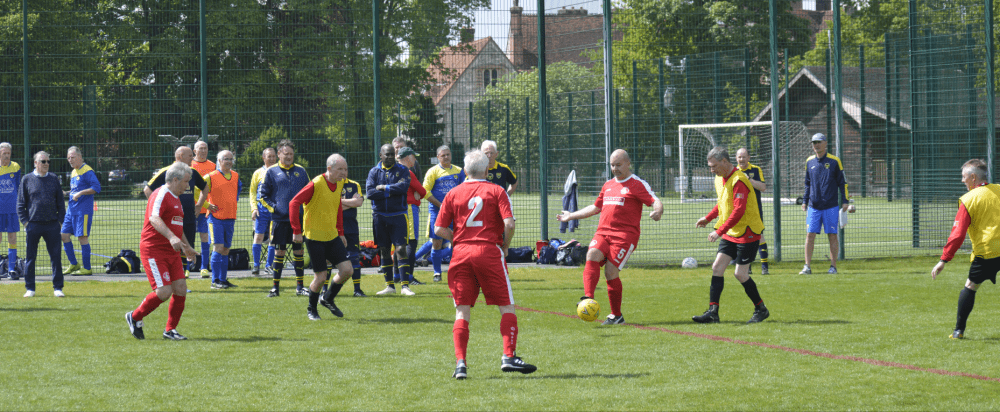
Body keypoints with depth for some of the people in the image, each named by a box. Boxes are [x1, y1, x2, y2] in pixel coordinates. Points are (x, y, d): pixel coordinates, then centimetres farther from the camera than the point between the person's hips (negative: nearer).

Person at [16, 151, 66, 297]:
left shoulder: (54, 179, 11)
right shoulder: (27, 180, 4)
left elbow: (60, 202, 15)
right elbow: (20, 204, 6)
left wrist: (61, 220, 5)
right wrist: (25, 221, -4)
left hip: (52, 224, 1)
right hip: (33, 224, -1)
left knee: (56, 256, 0)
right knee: (30, 257, 3)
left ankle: (58, 288, 7)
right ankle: (30, 288, 11)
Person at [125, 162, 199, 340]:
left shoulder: (176, 199, 20)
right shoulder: (161, 195, -12)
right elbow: (154, 218, -30)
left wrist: (186, 247, 42)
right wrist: (171, 237, -44)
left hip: (171, 252, 9)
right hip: (154, 250, -9)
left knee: (181, 290, 0)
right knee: (164, 292, -15)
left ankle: (170, 330, 11)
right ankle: (135, 317, 7)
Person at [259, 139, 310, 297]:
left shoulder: (300, 171, 10)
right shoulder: (272, 172, 3)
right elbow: (263, 195, 5)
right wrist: (273, 207, -6)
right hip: (280, 218, -2)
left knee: (298, 251, 6)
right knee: (279, 252, 0)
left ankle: (299, 287, 12)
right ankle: (275, 287, 6)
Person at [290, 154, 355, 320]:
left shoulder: (339, 184, 5)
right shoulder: (316, 184, -18)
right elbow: (294, 203, -18)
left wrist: (340, 232, 18)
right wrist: (296, 231, -20)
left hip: (332, 237, 7)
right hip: (314, 237, -7)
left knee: (347, 270, -2)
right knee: (321, 277, -5)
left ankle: (328, 299, 21)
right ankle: (311, 309, 19)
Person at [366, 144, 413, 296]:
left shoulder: (402, 170, 2)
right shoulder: (374, 172, 6)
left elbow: (403, 187, -17)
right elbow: (370, 192, -9)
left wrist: (384, 188, -11)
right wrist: (391, 192, -12)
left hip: (398, 216, -3)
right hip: (379, 216, 3)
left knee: (401, 249, -10)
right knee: (384, 251, 7)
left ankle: (405, 285, -11)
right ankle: (389, 286, 15)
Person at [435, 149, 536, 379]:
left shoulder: (453, 194, 9)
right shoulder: (496, 191, 3)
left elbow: (439, 229, 3)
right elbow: (509, 224, -9)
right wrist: (505, 247, 6)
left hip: (461, 254, 2)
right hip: (489, 251, -2)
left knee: (462, 311, 5)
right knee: (507, 306, 5)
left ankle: (460, 362, -7)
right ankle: (508, 356, -4)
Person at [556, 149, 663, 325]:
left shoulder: (637, 184, 1)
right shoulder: (608, 185, 23)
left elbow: (656, 202, -10)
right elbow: (596, 207, 36)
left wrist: (657, 212, -34)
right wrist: (571, 216, 39)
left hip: (625, 235, -6)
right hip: (603, 232, 6)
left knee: (611, 272, -14)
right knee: (592, 256, -23)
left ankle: (617, 315, 1)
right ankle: (588, 299, -36)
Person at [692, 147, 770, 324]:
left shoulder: (738, 181, -21)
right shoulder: (720, 179, 9)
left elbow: (739, 211, -27)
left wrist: (719, 231, -28)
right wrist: (708, 218, 15)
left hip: (747, 233, -9)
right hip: (730, 233, 9)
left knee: (741, 274, -6)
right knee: (717, 268, -2)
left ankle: (761, 310, 12)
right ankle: (713, 312, -4)